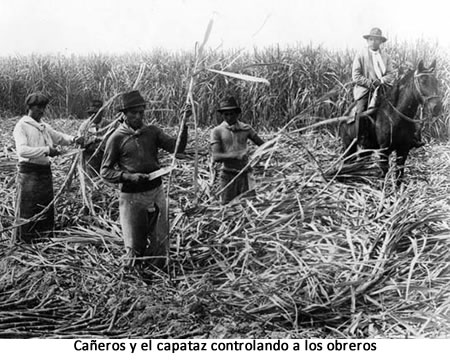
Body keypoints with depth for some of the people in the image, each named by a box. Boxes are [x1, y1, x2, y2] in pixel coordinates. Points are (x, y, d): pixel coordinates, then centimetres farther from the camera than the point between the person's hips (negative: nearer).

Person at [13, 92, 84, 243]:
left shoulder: (44, 126, 13)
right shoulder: (22, 126, -9)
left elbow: (59, 137, 20)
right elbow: (22, 150, -22)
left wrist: (74, 139, -1)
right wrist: (46, 150, -30)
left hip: (45, 170, 7)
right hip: (29, 172, -7)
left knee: (46, 207, 13)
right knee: (27, 209, -2)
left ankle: (45, 237, 25)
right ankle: (22, 241, 8)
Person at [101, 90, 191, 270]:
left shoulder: (152, 131, 5)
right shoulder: (117, 138, -4)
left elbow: (177, 147, -5)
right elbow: (105, 171, -2)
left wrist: (184, 125, -18)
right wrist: (128, 176, -17)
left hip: (156, 191, 3)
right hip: (132, 196, -3)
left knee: (161, 242, 7)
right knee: (135, 246, 5)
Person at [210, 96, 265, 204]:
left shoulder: (246, 128, 4)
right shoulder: (217, 131, -3)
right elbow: (216, 157, -12)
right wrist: (236, 155, -27)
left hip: (245, 174, 2)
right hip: (228, 175, -1)